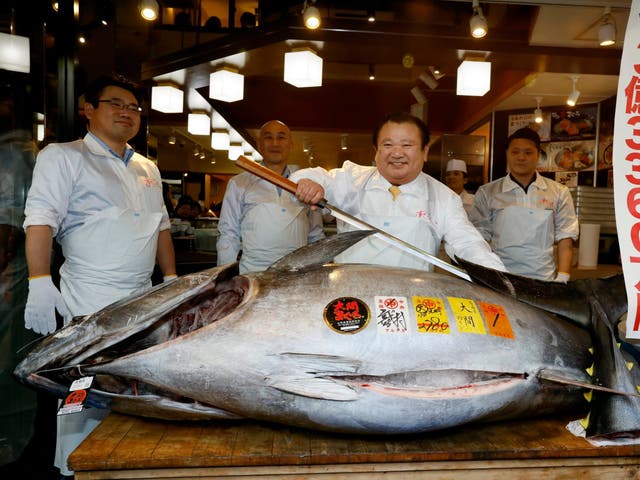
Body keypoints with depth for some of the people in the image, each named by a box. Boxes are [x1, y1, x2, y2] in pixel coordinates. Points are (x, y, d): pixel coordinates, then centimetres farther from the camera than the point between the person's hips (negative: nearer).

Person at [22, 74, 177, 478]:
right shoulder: (63, 157, -3)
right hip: (89, 305, -6)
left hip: (143, 302, 6)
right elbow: (41, 220, -11)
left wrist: (172, 279, 16)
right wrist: (40, 283, -20)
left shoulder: (147, 168, 16)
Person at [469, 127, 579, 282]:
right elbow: (480, 239, 3)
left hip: (544, 281, 1)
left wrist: (562, 278, -4)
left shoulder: (559, 193, 7)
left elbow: (565, 240, 6)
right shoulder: (487, 193, 3)